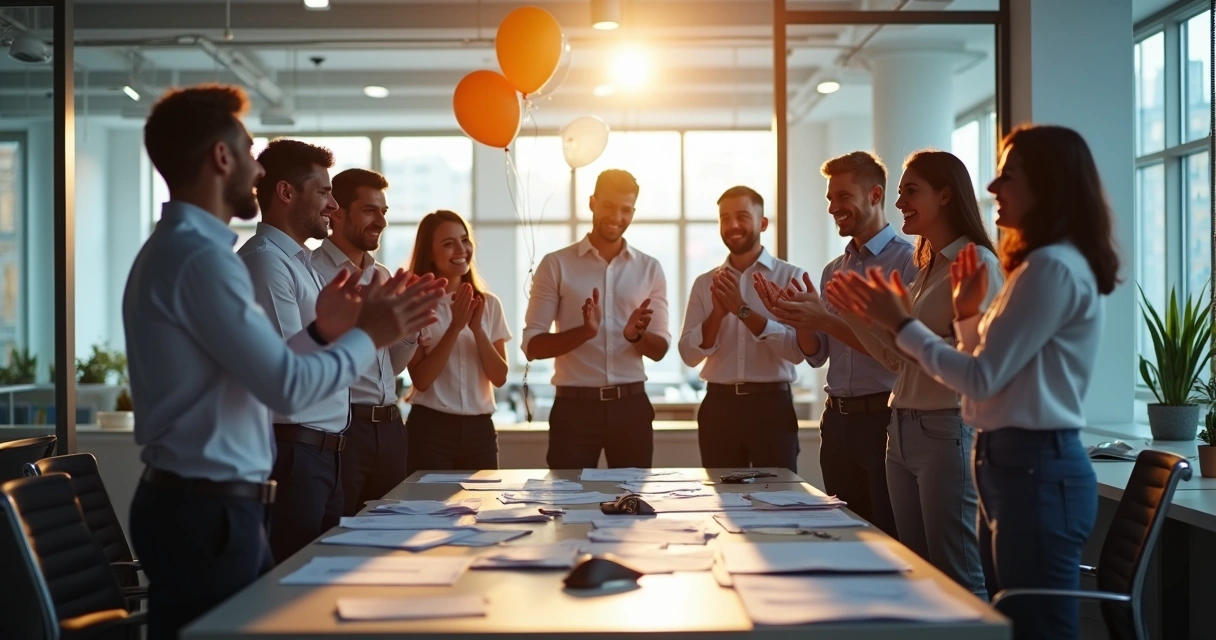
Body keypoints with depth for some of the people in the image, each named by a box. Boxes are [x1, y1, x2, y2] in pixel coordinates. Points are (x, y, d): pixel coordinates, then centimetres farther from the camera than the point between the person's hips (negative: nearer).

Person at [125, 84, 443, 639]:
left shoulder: (176, 248, 15)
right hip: (207, 511, -10)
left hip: (203, 502, 10)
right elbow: (288, 385, -20)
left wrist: (322, 331, 13)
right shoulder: (201, 256, -18)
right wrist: (368, 336, -7)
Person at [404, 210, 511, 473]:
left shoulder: (489, 303, 6)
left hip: (479, 429, 4)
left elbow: (499, 377, 1)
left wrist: (477, 328, -13)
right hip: (430, 428, -4)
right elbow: (421, 379, -13)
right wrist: (455, 327, -19)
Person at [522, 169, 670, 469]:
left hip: (631, 406, 2)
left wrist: (636, 336, -15)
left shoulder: (650, 269, 8)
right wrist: (584, 331, -21)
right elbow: (532, 345, -4)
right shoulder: (556, 265, 0)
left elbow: (660, 349, 8)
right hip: (574, 407, -2)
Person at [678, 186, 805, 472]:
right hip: (718, 406, 3)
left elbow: (797, 349, -12)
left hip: (771, 405, -3)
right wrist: (717, 313, -13)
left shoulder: (790, 276, -2)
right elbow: (689, 354, 3)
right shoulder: (705, 283, 9)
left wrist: (743, 310, -18)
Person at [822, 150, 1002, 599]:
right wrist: (857, 315, 8)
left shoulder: (977, 263, -11)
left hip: (947, 430, -9)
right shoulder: (926, 268, 16)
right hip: (903, 430, 9)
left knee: (958, 580, -1)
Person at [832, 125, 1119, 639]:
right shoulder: (1043, 265, 18)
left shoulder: (1054, 268, -16)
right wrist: (968, 312, 11)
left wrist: (901, 324, -11)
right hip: (1014, 464, 11)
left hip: (1036, 471, -11)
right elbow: (992, 373, 17)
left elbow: (982, 378, -18)